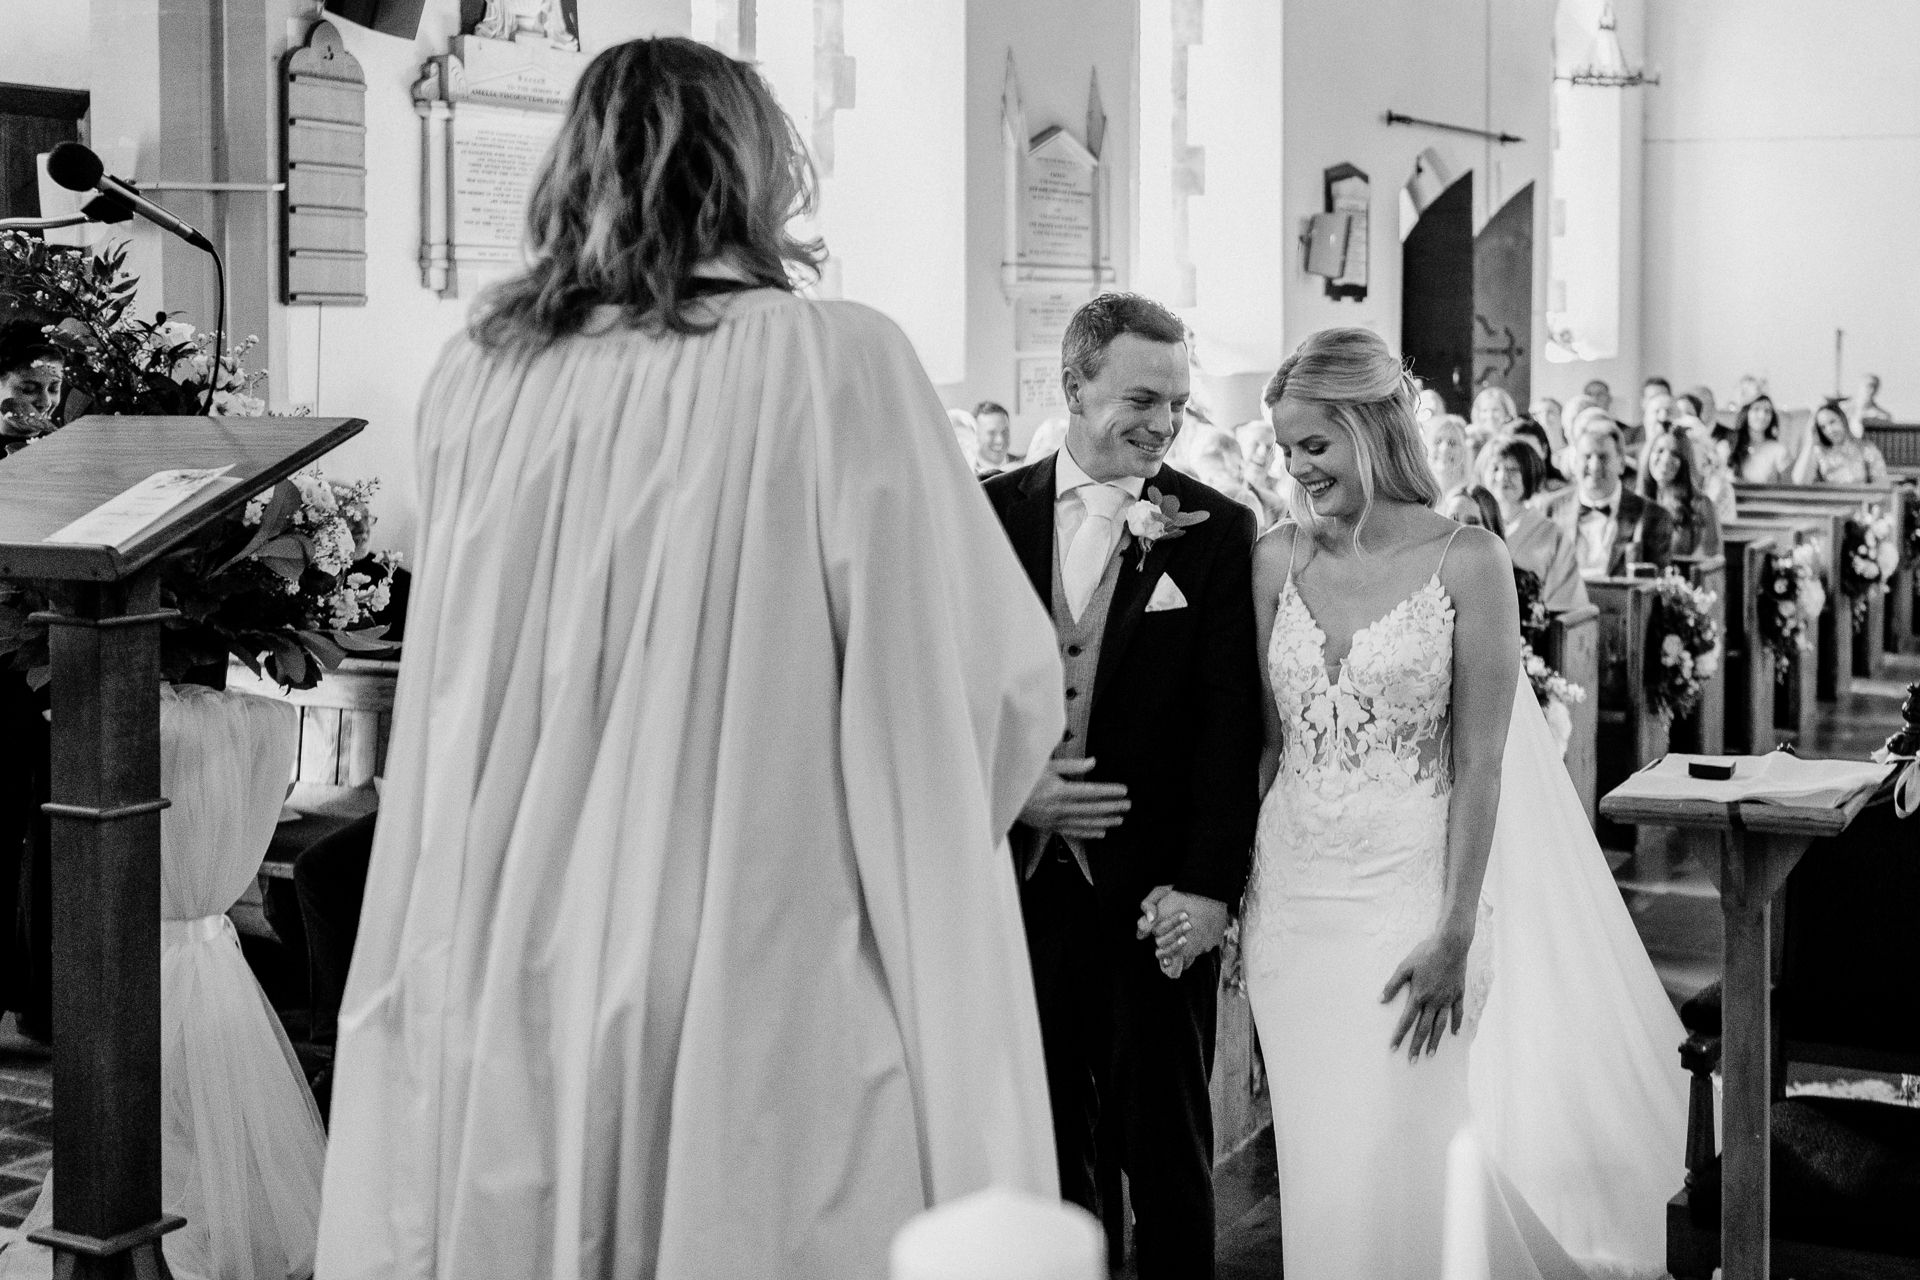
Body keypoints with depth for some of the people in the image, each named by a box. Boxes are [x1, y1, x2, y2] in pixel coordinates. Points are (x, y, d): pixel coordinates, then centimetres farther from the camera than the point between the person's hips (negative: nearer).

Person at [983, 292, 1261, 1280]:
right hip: (1023, 875, 2)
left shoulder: (1217, 531, -2)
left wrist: (1210, 885, -14)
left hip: (1155, 891, -2)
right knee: (1056, 1138, 13)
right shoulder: (992, 513, 4)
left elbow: (1230, 726, -7)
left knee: (1166, 1145, 8)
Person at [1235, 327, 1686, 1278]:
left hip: (1409, 891, -4)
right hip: (1292, 895, 4)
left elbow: (1478, 761, -9)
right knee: (1317, 1165, 10)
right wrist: (1233, 890, 4)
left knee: (1395, 1162, -1)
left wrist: (1455, 934, -12)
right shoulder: (1278, 560, 3)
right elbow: (1265, 737, 8)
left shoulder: (1467, 561, -8)